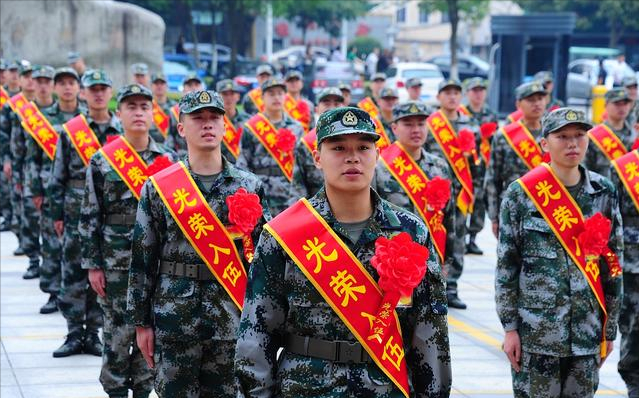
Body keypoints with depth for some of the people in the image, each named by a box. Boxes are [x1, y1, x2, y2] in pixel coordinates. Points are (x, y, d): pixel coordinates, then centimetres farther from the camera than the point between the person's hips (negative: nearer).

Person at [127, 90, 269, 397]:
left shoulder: (249, 187, 4)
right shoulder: (158, 187, 1)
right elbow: (142, 259, 2)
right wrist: (141, 321, 1)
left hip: (231, 321, 1)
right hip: (173, 320, -1)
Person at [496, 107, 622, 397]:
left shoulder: (604, 193, 5)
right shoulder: (521, 194, -4)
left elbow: (613, 265, 9)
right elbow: (506, 266, -2)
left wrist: (610, 328, 8)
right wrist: (509, 327, -5)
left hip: (587, 331, 3)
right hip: (535, 329, -3)